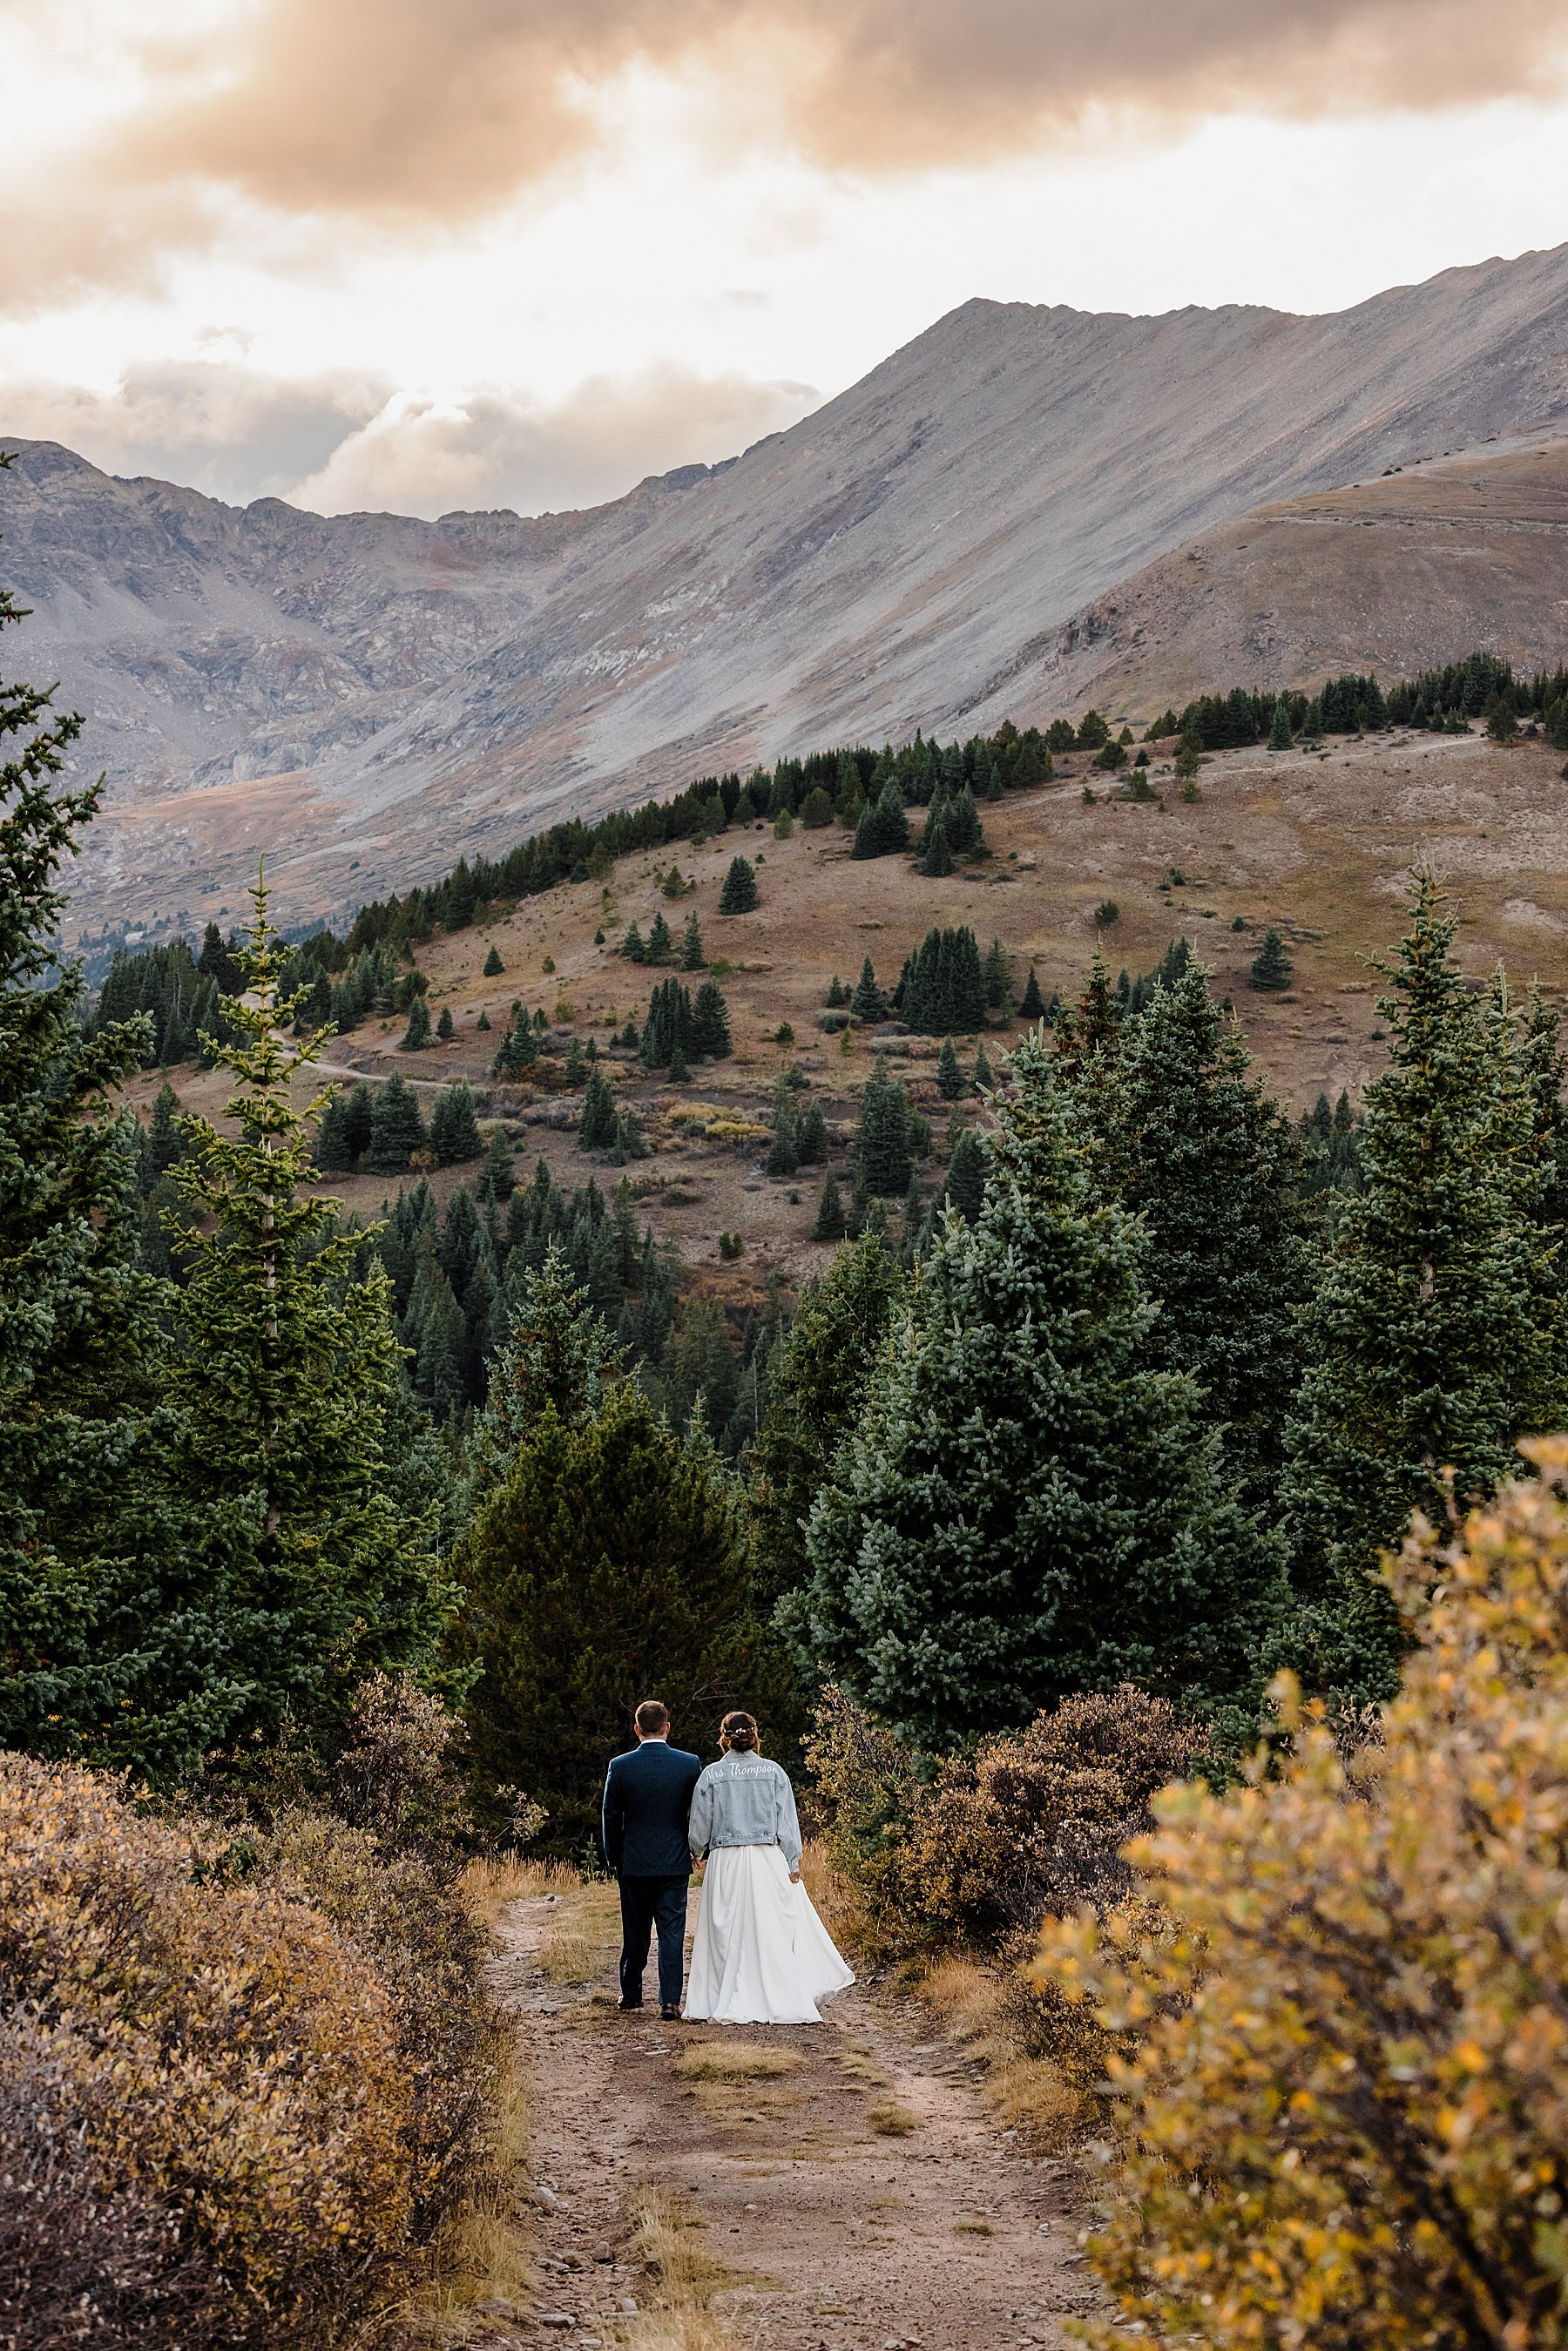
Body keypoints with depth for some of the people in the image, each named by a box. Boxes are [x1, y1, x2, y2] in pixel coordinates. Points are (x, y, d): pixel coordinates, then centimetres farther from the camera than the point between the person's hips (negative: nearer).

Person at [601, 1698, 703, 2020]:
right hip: (675, 1861, 0)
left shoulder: (620, 1767, -7)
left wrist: (613, 1858, 11)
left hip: (633, 1862, 0)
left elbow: (611, 1816, -1)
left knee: (635, 1932, 14)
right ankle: (669, 2000, -5)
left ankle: (631, 1994, 25)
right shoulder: (690, 1764, -6)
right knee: (672, 1932, 2)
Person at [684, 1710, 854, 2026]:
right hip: (768, 1858, 0)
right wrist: (792, 1864, 5)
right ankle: (785, 2003, 2)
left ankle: (730, 2006, 4)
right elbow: (787, 1823, 0)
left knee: (729, 1936, 6)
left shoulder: (711, 1775, -1)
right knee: (775, 1933, 4)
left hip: (724, 1861, 0)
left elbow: (699, 1824, 5)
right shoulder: (773, 1772, 0)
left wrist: (698, 1854, 23)